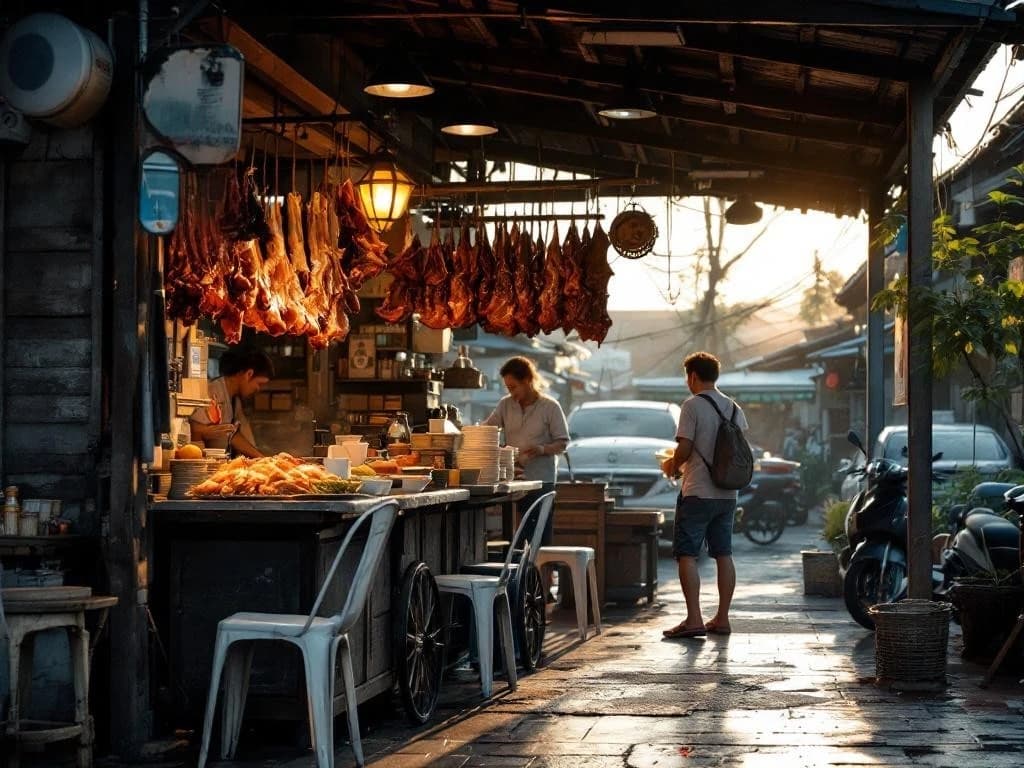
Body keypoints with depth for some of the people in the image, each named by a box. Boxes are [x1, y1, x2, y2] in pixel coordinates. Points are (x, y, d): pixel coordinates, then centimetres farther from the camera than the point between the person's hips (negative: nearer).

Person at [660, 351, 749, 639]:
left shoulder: (693, 405, -10)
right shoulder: (734, 408, 10)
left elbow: (684, 450, -15)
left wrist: (671, 466, 7)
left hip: (697, 493, -7)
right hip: (727, 493, 7)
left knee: (686, 555, -5)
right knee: (724, 555, 10)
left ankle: (694, 619, -12)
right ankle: (722, 618, 13)